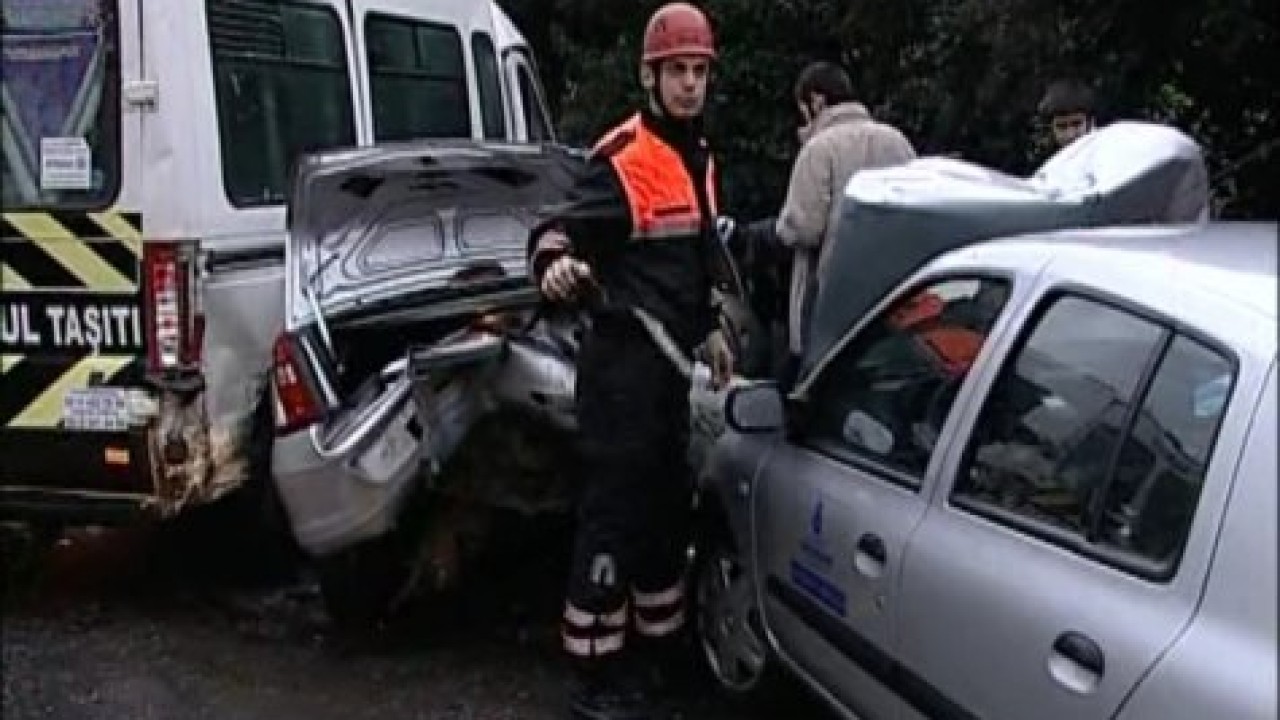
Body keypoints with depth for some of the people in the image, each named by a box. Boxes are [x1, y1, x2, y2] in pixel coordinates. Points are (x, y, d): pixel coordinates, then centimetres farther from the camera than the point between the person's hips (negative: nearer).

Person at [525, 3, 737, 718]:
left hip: (668, 358, 9)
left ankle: (658, 641, 33)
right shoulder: (623, 158, -15)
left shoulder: (697, 155, 14)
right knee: (614, 511, -6)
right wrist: (556, 263, -43)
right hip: (622, 362, -9)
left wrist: (711, 328, 25)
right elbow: (557, 229, -21)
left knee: (669, 504, 17)